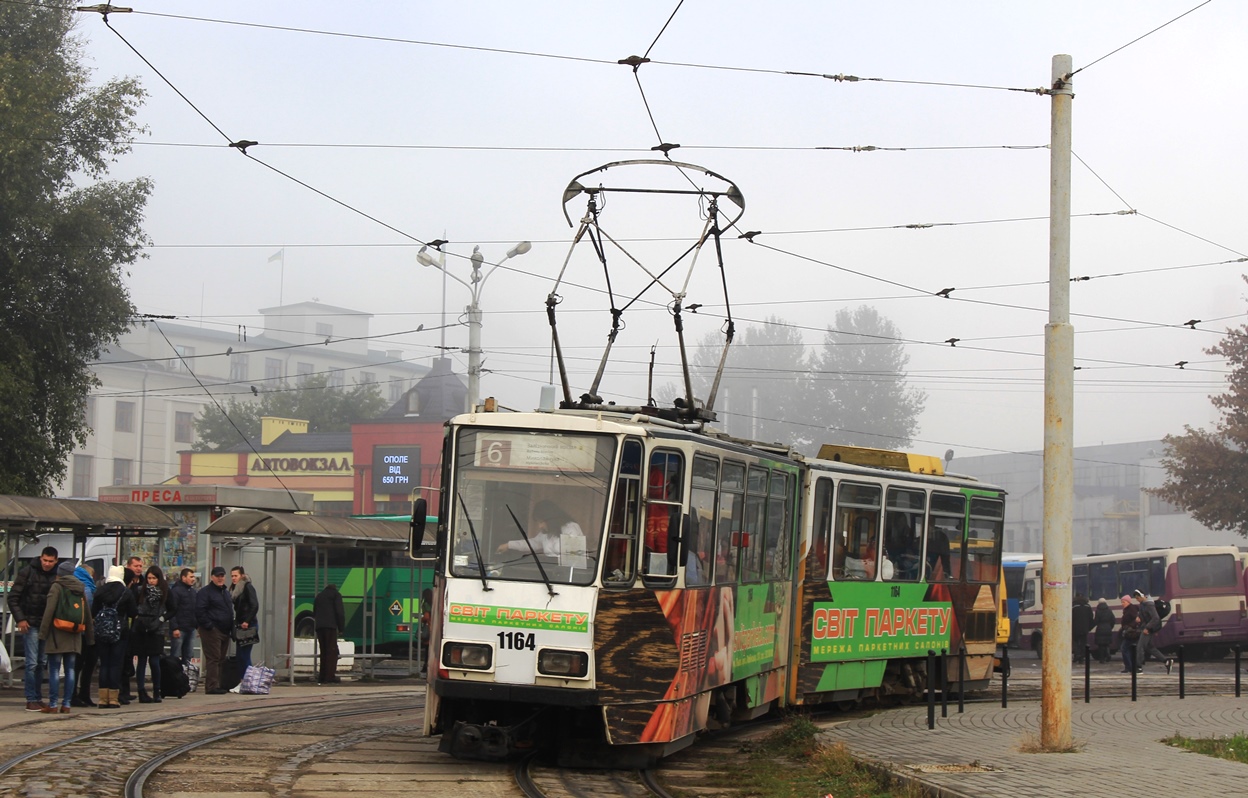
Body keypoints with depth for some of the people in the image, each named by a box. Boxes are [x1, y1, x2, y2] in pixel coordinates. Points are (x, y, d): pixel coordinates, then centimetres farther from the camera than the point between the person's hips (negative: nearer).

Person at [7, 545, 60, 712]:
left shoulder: (57, 576, 3)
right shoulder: (27, 573, -5)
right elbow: (13, 597, -4)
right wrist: (20, 619, -11)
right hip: (31, 624, -4)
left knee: (41, 663, 9)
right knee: (32, 663, -7)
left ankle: (38, 698, 16)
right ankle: (31, 700, -5)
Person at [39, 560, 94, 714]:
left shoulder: (57, 587, -4)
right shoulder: (80, 589, 12)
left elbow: (49, 610, -12)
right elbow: (87, 613, 15)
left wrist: (43, 631, -10)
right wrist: (90, 635, 20)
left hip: (58, 633, -5)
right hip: (74, 636, 5)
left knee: (54, 670, -3)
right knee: (70, 670, 7)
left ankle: (53, 704, -5)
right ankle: (66, 704, 5)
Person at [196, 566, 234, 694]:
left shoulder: (226, 592, 21)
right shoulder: (205, 592, -7)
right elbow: (200, 611, -14)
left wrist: (231, 627, 17)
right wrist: (209, 626, -19)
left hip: (224, 631, 9)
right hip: (212, 631, -9)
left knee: (221, 659, 10)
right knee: (213, 659, -11)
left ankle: (219, 685, 15)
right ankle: (212, 686, -12)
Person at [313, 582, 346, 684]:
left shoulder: (319, 596, 26)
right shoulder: (336, 595, 7)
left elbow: (314, 612, 25)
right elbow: (340, 612, -3)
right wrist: (341, 627, 1)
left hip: (319, 626, 6)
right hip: (330, 626, -6)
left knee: (324, 652, 11)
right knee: (332, 651, -8)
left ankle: (322, 676, 6)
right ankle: (330, 677, -17)